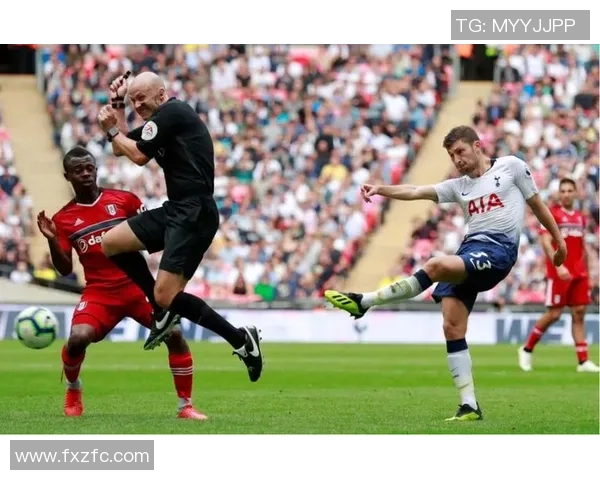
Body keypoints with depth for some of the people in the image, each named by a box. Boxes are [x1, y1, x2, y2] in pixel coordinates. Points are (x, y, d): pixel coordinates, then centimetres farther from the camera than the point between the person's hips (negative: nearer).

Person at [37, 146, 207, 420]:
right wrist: (52, 241, -13)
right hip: (100, 292, 0)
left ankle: (185, 406, -2)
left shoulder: (123, 200, 2)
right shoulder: (64, 218, 3)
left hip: (138, 286, 0)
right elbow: (65, 269, 3)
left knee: (174, 333, -15)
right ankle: (72, 393, 6)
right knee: (77, 338, -24)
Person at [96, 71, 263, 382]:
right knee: (110, 243, 12)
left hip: (194, 214, -10)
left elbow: (138, 155, -9)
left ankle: (241, 339, -6)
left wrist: (111, 131, 7)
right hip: (175, 210, 10)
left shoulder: (171, 111, -10)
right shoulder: (161, 119, 18)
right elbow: (122, 148, 22)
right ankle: (163, 312, 19)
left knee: (166, 296, -17)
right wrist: (117, 106, 13)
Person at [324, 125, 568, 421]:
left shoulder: (511, 166, 10)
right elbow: (417, 192, 9)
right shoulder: (459, 186, 21)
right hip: (469, 250, 6)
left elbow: (536, 203, 18)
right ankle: (469, 406, -5)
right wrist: (380, 189, -6)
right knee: (452, 328, -8)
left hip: (498, 250, -6)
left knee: (436, 265, -30)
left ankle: (364, 302, -25)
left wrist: (558, 239, 22)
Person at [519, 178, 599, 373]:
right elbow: (546, 242, -14)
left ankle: (583, 361, 0)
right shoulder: (552, 214, -5)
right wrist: (558, 265, -25)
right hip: (559, 272, -6)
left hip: (579, 273, 6)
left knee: (579, 313, 1)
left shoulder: (580, 217, 14)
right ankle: (527, 349, 12)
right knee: (554, 314, -5)